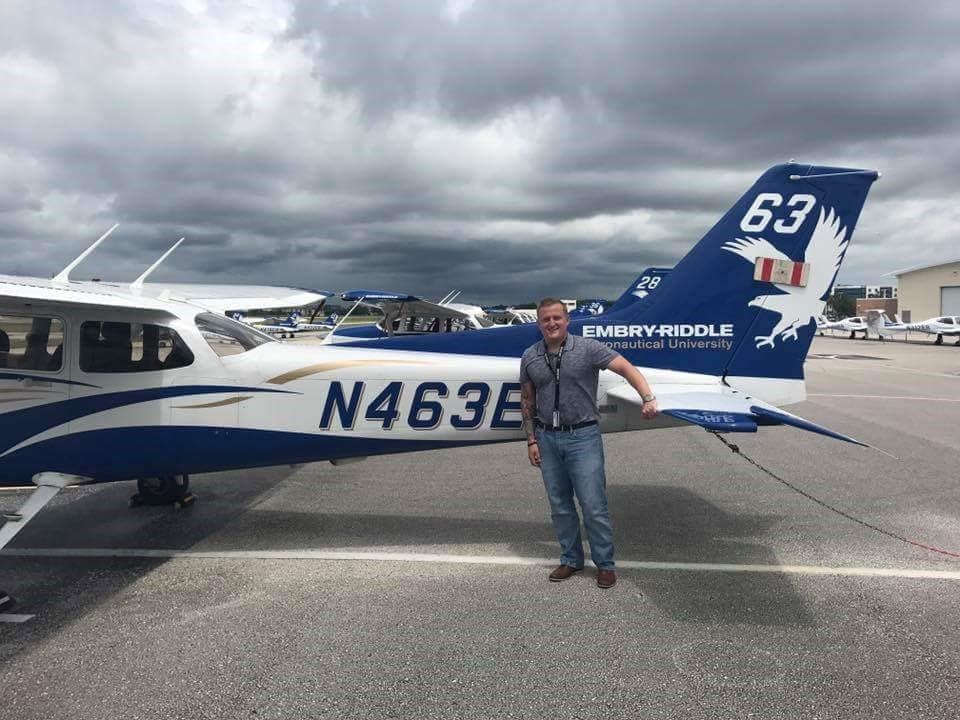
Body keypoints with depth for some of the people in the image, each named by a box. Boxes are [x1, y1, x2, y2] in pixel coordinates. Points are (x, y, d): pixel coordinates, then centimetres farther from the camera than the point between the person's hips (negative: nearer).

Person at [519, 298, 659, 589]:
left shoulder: (588, 348, -7)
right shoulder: (530, 357, 5)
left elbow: (627, 368, -14)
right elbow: (527, 401, 11)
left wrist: (648, 398, -29)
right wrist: (531, 440, 6)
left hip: (583, 436, -4)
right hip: (547, 439, 4)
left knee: (593, 505, -2)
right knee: (559, 505, 12)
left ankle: (605, 564, 15)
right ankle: (571, 559, 27)